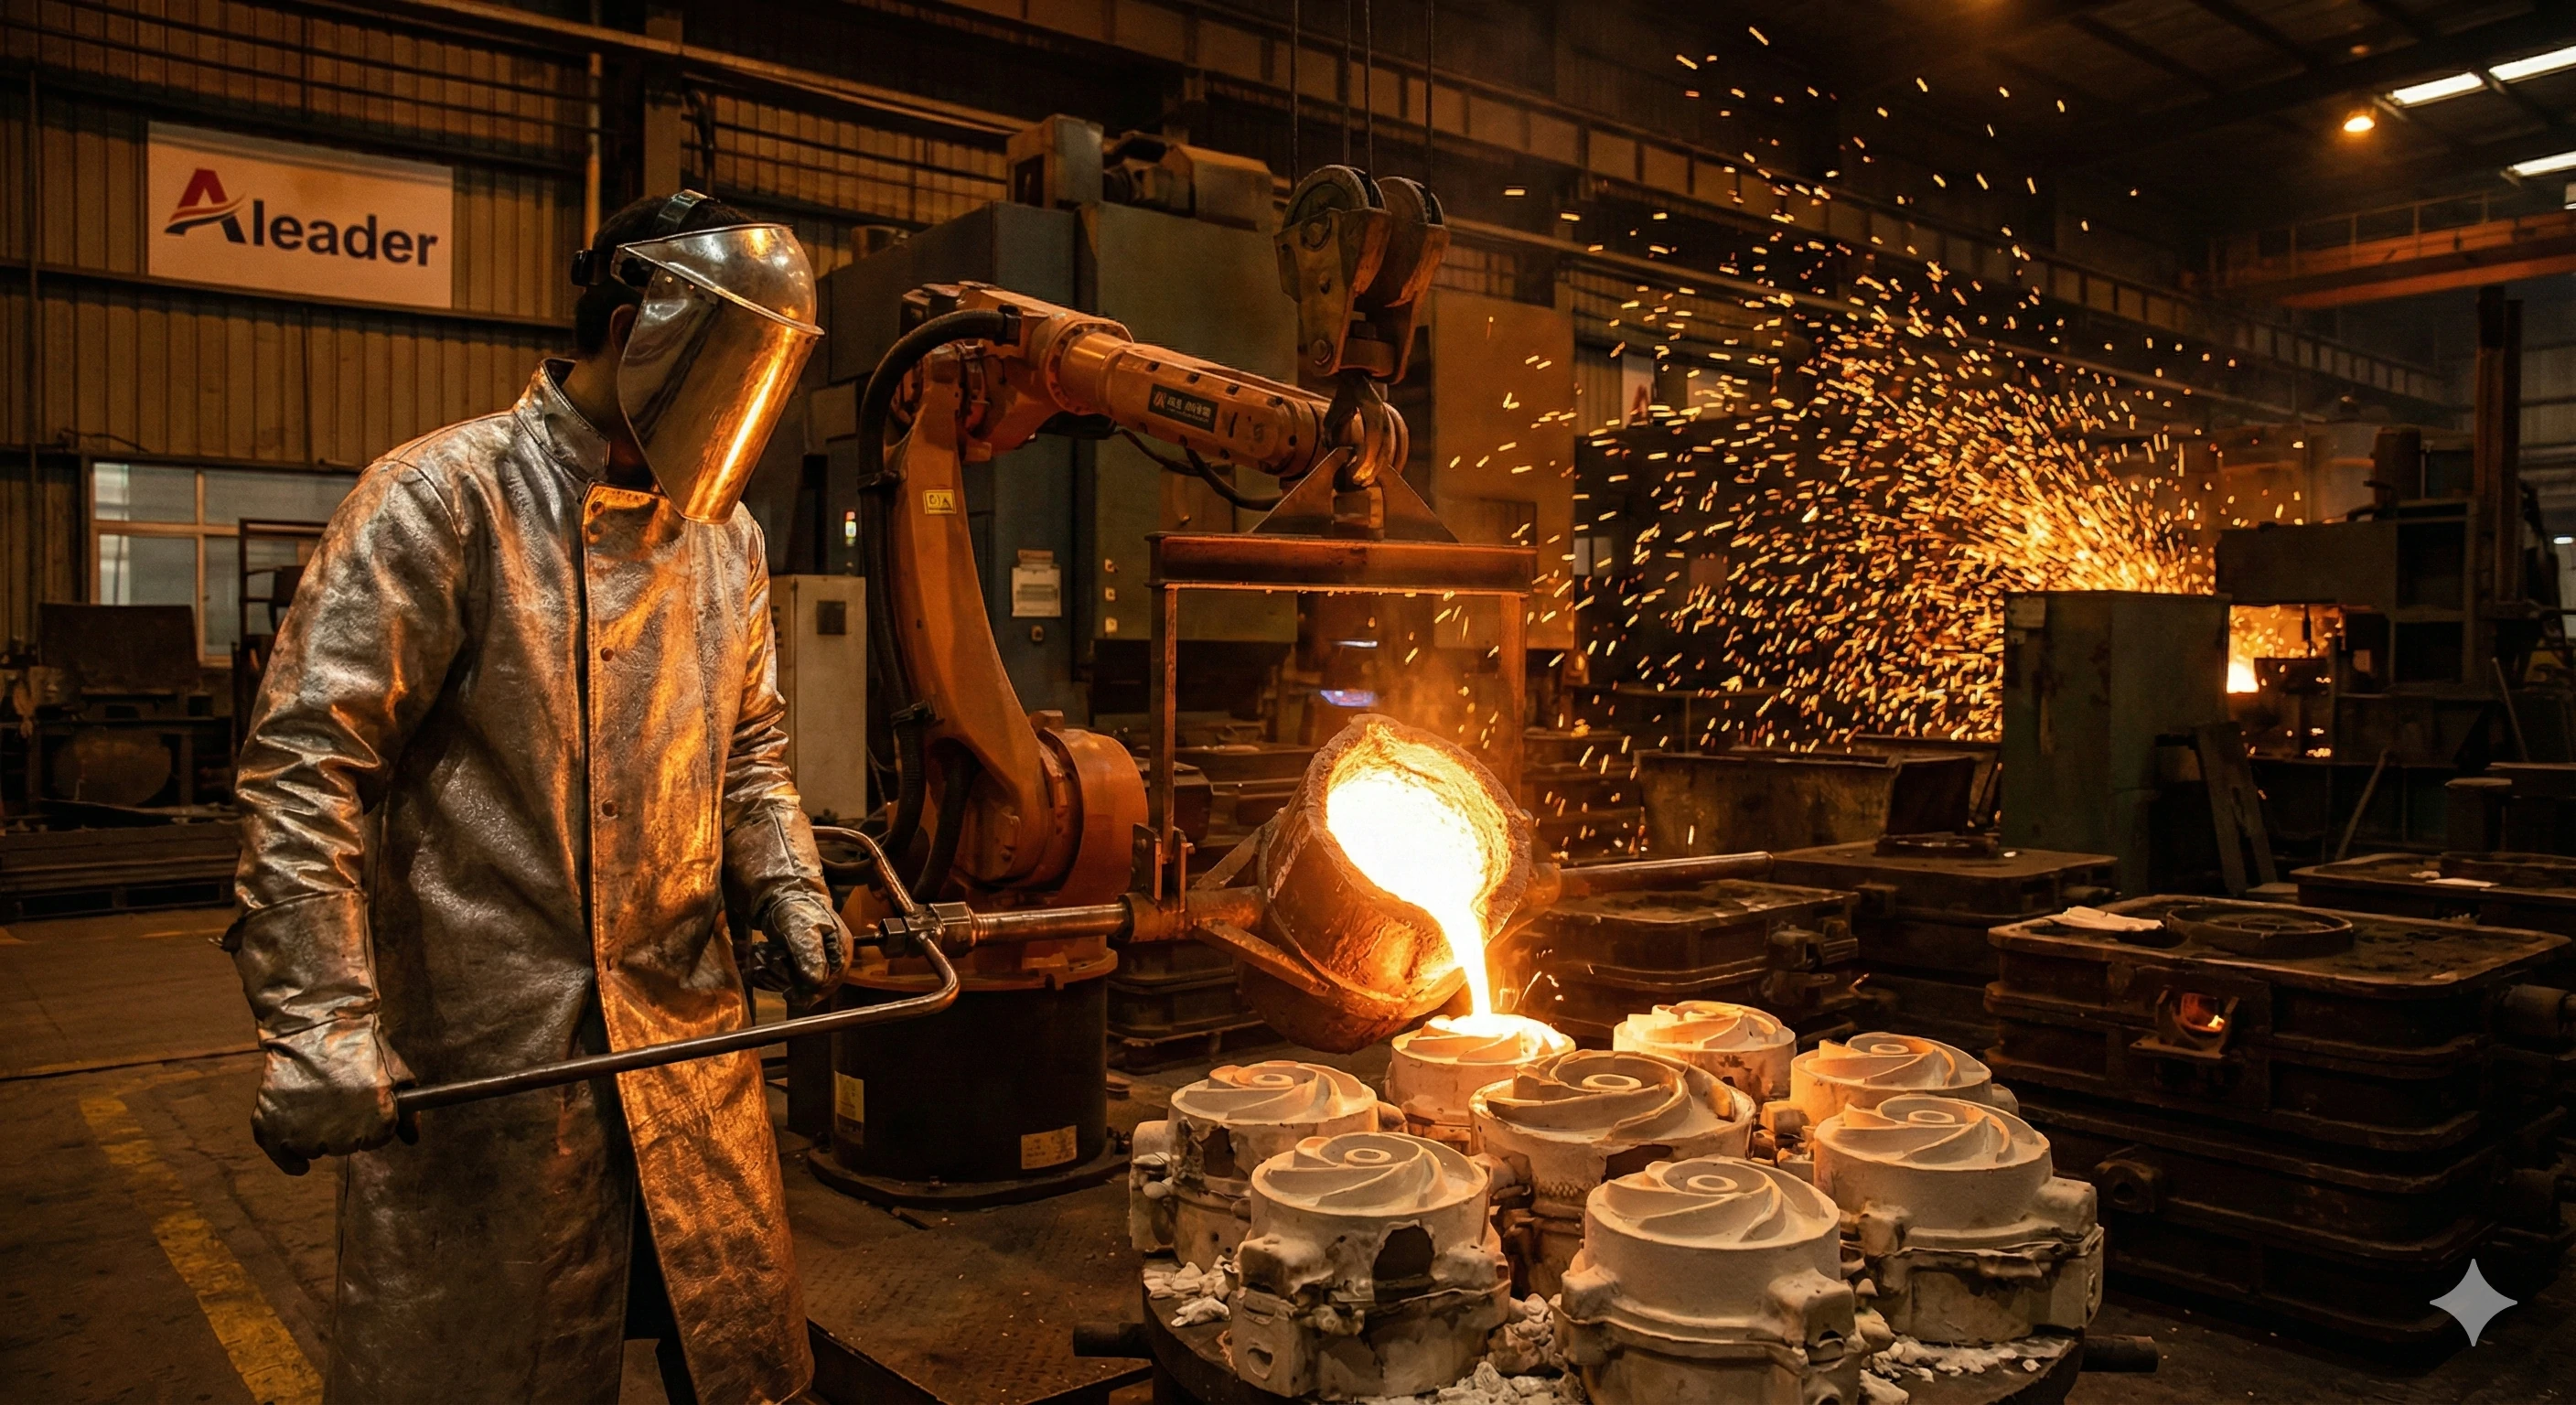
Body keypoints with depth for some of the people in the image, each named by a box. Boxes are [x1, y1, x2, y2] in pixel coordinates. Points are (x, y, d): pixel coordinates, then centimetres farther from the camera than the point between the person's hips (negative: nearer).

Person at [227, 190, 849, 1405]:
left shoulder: (723, 532, 11)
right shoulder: (443, 497, -9)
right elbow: (305, 760, -13)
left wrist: (784, 883, 1)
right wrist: (317, 1026, -20)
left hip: (688, 1031, 6)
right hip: (480, 1051, -5)